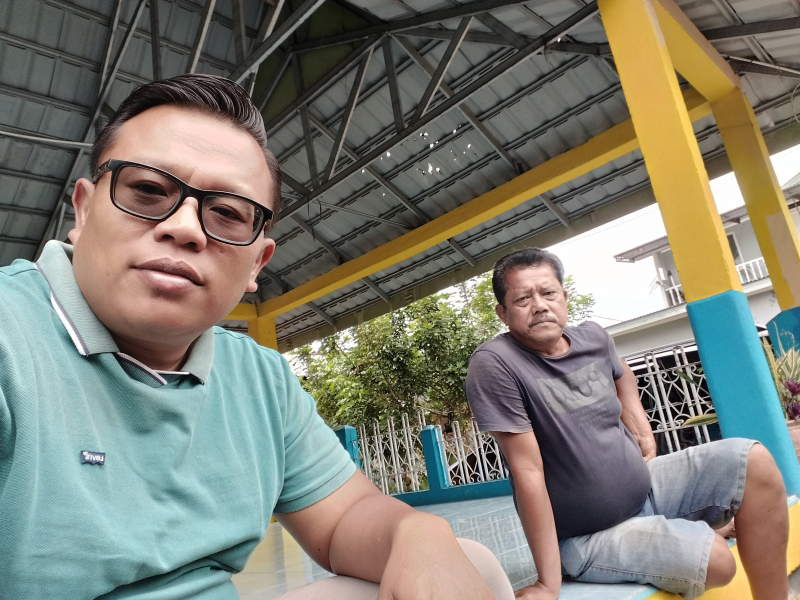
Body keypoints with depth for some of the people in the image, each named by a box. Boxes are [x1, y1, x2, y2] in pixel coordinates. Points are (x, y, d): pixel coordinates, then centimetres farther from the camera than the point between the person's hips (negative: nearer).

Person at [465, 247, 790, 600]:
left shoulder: (593, 338, -3)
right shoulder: (494, 365, -24)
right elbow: (528, 470, -26)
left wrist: (647, 445, 11)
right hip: (589, 538, -7)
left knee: (753, 462, -2)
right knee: (714, 558, -26)